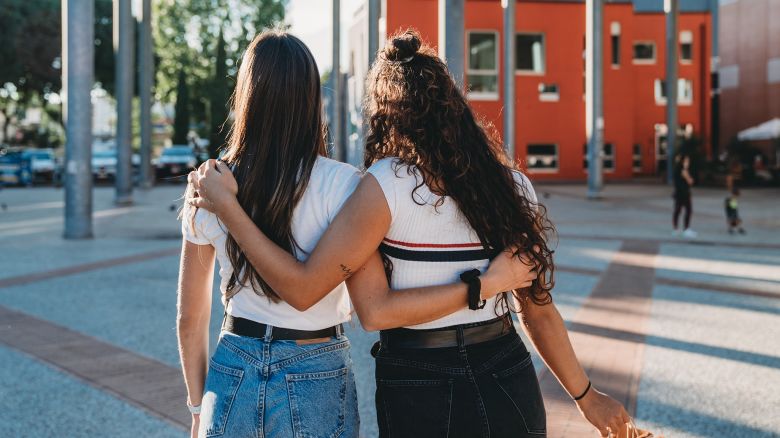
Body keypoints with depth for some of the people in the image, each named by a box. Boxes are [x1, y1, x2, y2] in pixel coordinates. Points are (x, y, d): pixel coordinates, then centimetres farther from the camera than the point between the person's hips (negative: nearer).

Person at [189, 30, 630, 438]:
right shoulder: (511, 185, -1)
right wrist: (587, 396, 15)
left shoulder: (388, 185, -14)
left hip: (420, 396, -3)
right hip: (510, 384, 3)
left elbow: (303, 286, -15)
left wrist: (226, 204, -10)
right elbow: (540, 308, 3)